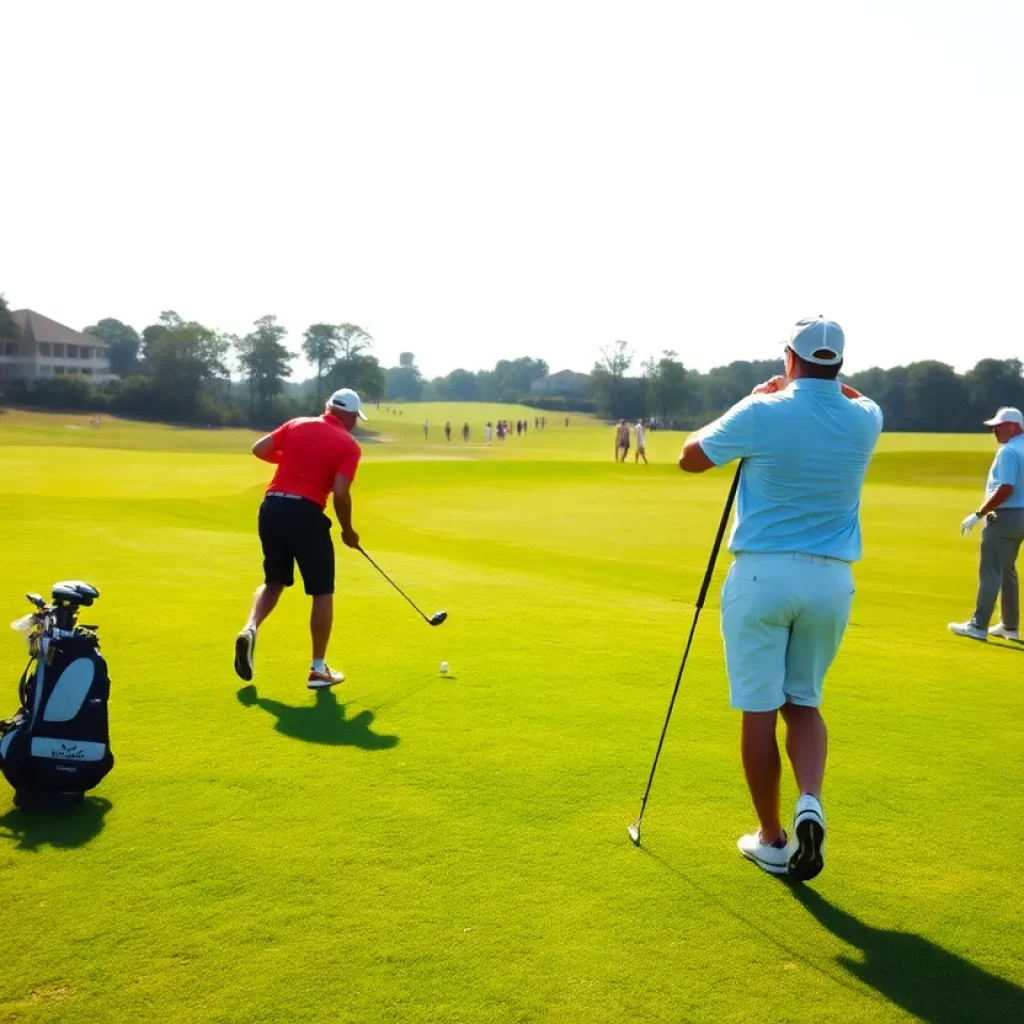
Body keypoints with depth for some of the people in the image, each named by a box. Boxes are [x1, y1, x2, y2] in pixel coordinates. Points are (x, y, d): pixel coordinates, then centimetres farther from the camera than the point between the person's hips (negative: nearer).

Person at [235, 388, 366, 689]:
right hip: (306, 513, -5)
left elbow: (259, 449, 10)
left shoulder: (297, 424, 12)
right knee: (322, 592, 8)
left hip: (272, 507, 5)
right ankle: (318, 669, 10)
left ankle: (250, 628, -4)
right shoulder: (349, 445, -2)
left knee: (274, 581, 22)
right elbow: (340, 493, -12)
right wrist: (347, 530, 4)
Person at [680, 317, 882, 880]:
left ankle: (772, 839, 15)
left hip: (762, 574, -4)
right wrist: (827, 381, 16)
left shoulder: (762, 413, -12)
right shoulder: (864, 420, 1)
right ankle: (810, 802, -4)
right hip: (831, 580, 4)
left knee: (760, 709, 6)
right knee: (804, 701, 19)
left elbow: (690, 456, 5)